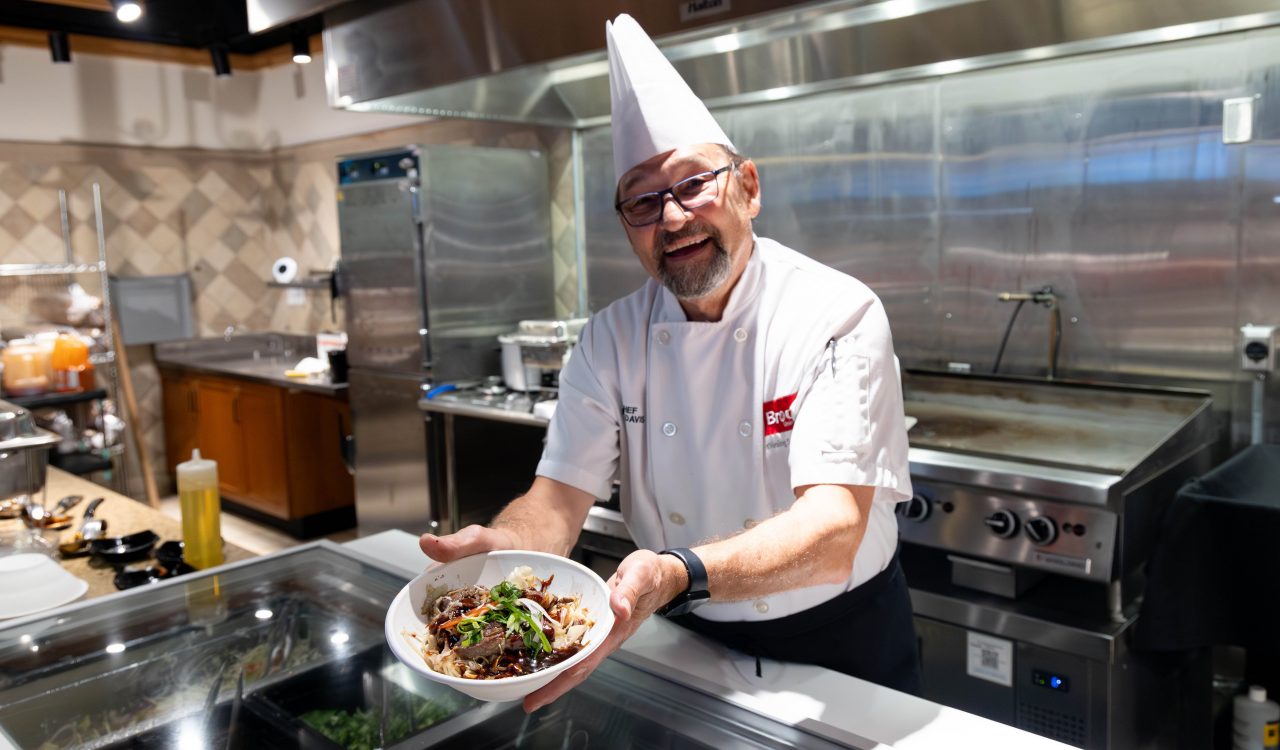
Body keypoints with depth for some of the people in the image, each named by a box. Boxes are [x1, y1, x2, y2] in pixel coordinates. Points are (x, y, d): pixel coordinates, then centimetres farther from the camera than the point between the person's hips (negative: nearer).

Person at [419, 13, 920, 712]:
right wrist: (501, 546, -37)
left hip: (842, 640, -2)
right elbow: (560, 497, -13)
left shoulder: (837, 316, -23)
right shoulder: (610, 340, -9)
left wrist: (678, 574, -50)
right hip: (689, 641, 3)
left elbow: (834, 534, -33)